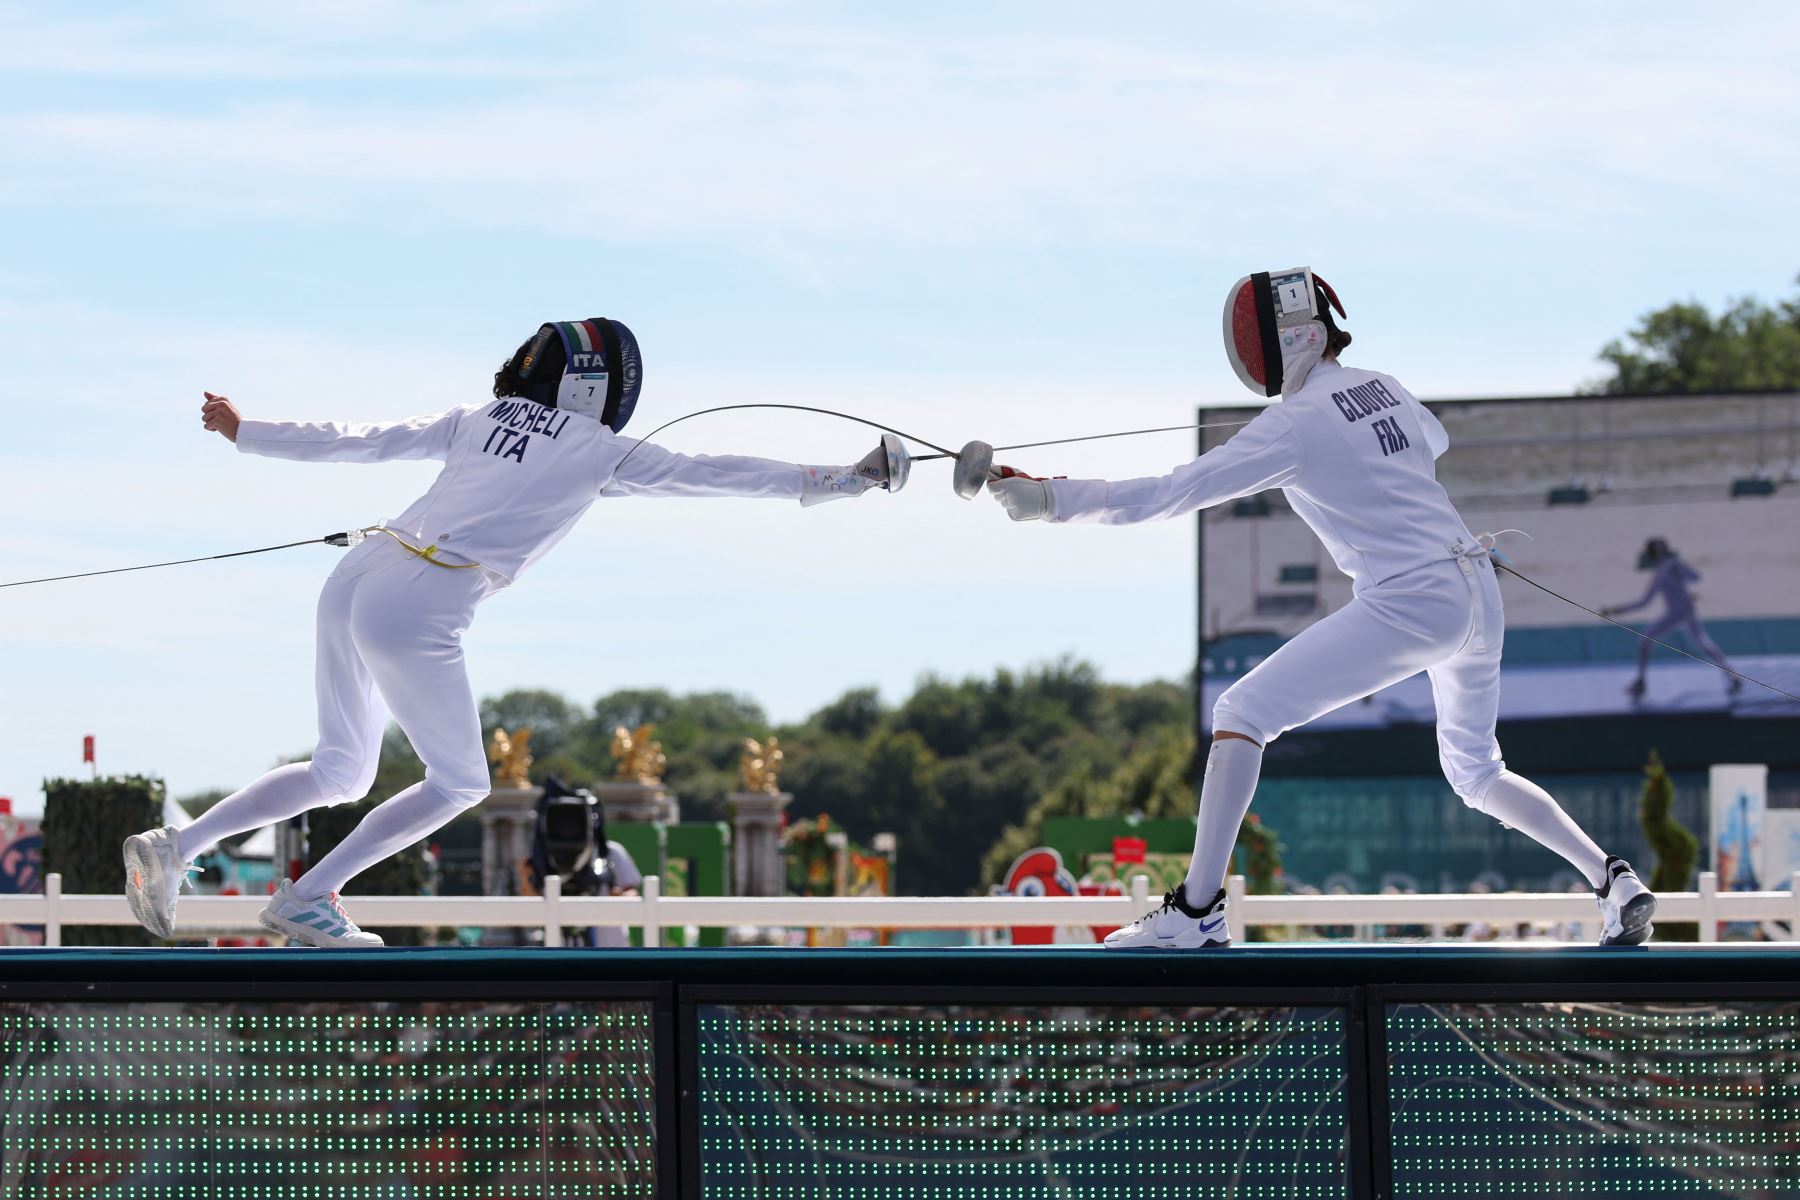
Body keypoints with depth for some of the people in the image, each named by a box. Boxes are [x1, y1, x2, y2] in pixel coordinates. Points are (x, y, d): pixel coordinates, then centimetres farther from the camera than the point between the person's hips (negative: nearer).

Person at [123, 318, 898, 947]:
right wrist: (840, 480, 15)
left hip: (353, 578, 7)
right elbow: (712, 476, 10)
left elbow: (357, 442, 21)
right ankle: (307, 899, 6)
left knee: (341, 776, 21)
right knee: (460, 783, 13)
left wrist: (245, 434, 30)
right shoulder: (599, 450, 8)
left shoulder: (482, 419, 20)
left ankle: (178, 848, 6)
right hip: (417, 610, -7)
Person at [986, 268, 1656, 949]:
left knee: (1241, 714, -5)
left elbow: (1169, 496, -12)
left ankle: (1196, 912, -10)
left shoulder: (1293, 424, -9)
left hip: (1408, 605, -8)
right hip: (1478, 592, 8)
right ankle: (1617, 884, 19)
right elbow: (1433, 442, 37)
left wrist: (1048, 500, -11)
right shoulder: (1381, 387, 13)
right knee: (1475, 774, 27)